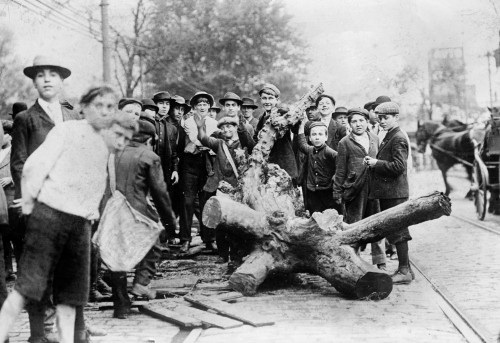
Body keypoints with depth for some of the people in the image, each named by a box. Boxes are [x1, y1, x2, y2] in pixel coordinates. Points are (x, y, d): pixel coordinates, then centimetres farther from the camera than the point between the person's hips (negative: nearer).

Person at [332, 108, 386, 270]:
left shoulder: (375, 139, 12)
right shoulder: (345, 142, 0)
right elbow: (340, 170, 0)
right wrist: (337, 192, -1)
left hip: (374, 188, 4)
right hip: (354, 188, -4)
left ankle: (380, 262, 15)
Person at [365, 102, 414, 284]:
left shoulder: (398, 139, -13)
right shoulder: (388, 138, 18)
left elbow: (398, 166, -21)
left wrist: (376, 163, -16)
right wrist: (373, 162, 5)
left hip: (395, 192, -10)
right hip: (387, 192, 10)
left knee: (397, 231, -6)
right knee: (395, 230, 14)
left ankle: (404, 271, -1)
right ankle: (405, 268, 21)